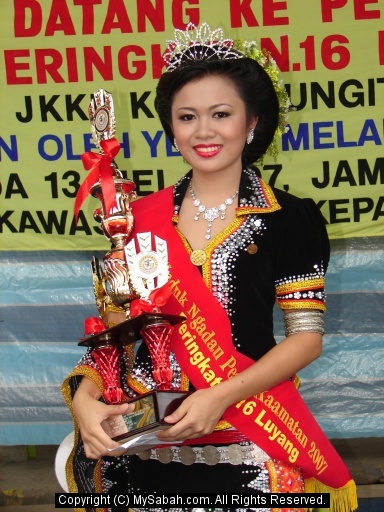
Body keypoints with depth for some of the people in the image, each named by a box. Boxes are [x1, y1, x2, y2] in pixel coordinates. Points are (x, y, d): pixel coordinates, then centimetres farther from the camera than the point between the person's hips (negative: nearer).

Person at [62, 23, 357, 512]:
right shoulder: (141, 218, 3)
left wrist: (222, 396, -18)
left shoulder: (290, 219, -5)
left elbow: (306, 336, -6)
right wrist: (84, 396, -13)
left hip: (245, 452, -2)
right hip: (147, 443, 3)